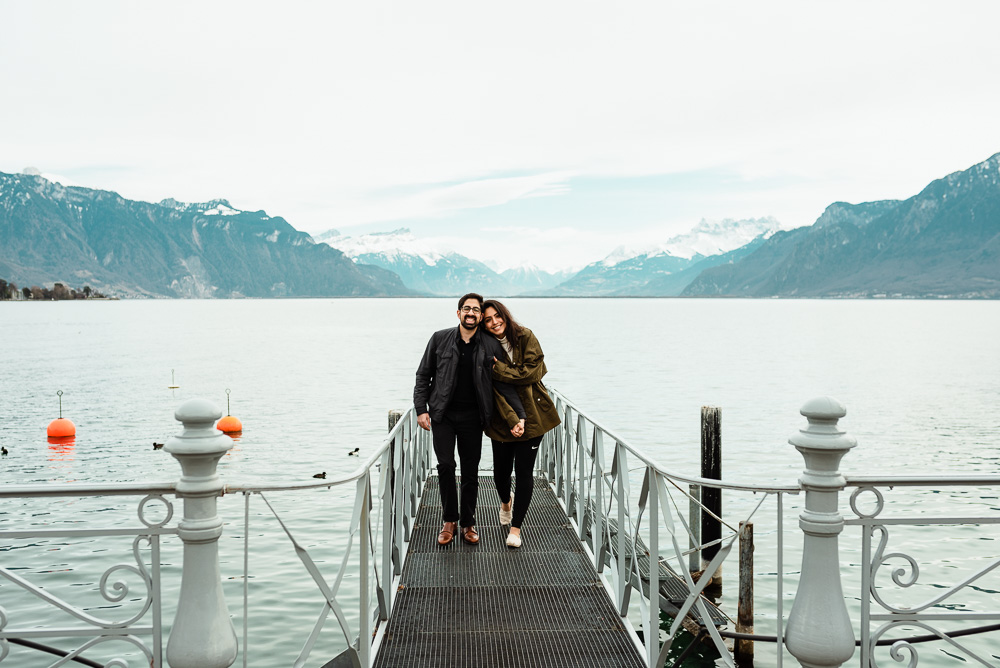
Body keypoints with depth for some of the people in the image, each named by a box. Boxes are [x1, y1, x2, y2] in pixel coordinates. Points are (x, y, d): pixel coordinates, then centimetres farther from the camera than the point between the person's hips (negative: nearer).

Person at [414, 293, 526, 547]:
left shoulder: (491, 347, 0)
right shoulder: (440, 339, 0)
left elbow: (504, 385, 1)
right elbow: (423, 376, 6)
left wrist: (519, 416, -7)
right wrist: (421, 409, -4)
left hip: (472, 417, 1)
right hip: (443, 414, 0)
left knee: (471, 471, 5)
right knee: (445, 464, -9)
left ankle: (468, 523, 20)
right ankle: (449, 521, 9)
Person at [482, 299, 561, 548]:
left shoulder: (525, 337, -4)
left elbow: (531, 372, -14)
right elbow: (496, 388, -11)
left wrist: (498, 368, -18)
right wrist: (511, 419, -22)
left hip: (532, 413, -1)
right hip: (503, 418, 1)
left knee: (524, 472, -3)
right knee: (501, 471, 8)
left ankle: (516, 527, 12)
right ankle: (506, 500, 44)